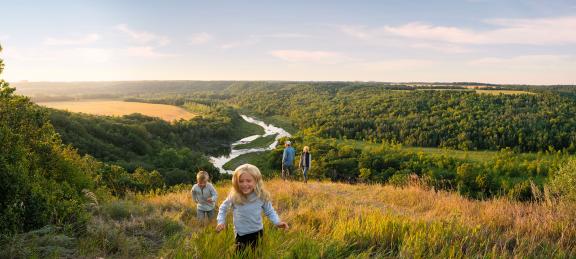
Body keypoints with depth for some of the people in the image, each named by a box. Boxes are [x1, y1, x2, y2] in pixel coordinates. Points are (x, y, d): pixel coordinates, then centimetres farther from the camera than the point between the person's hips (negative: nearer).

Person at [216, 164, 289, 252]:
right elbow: (223, 208, 3)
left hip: (258, 233, 1)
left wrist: (277, 222, -17)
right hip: (241, 235, -1)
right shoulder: (233, 196, -17)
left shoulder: (262, 196, -17)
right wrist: (221, 221, -8)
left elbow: (270, 212, -2)